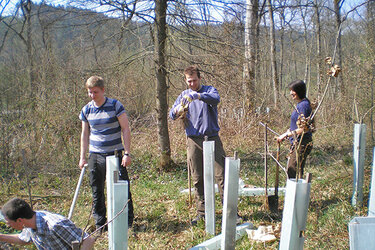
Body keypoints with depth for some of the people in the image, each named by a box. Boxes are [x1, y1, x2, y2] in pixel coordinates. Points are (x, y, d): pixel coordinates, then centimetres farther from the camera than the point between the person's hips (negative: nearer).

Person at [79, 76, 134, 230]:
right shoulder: (86, 110, 4)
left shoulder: (115, 106, -7)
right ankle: (100, 224, 21)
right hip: (95, 155, 3)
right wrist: (82, 157, 10)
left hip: (115, 154, -3)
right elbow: (85, 134, 13)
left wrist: (127, 153, -12)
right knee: (97, 191, 8)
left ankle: (128, 221, 12)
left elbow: (126, 129, -6)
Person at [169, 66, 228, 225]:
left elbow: (216, 99, -20)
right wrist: (178, 110, -23)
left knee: (221, 175, -4)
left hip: (212, 138, -2)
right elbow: (171, 115, 2)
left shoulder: (209, 90, 4)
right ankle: (201, 212, 15)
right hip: (194, 141, 2)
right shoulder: (183, 95, 12)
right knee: (197, 179, 6)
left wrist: (198, 96, -37)